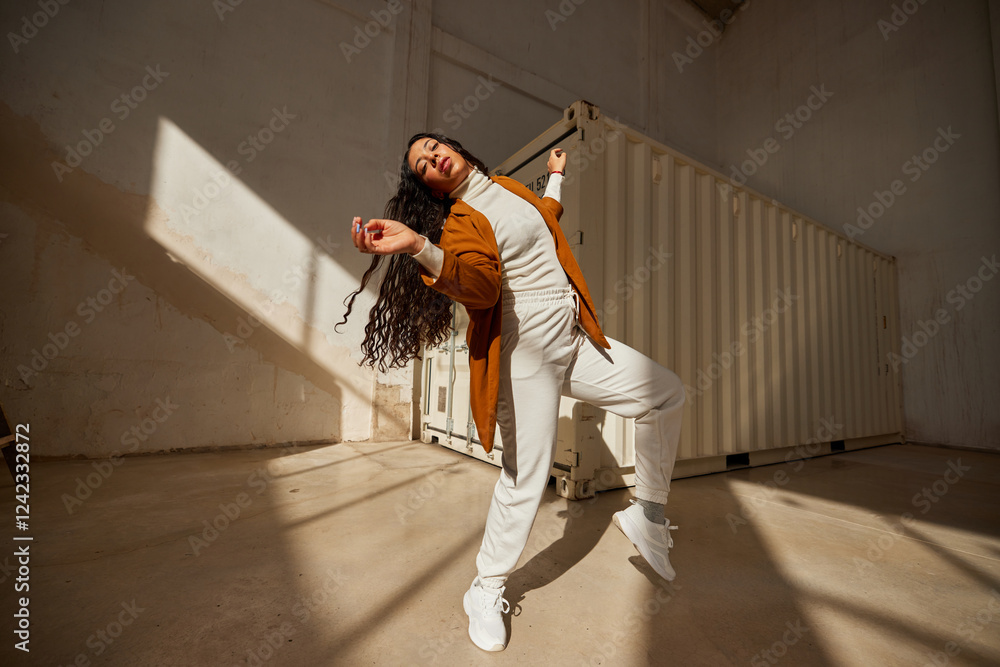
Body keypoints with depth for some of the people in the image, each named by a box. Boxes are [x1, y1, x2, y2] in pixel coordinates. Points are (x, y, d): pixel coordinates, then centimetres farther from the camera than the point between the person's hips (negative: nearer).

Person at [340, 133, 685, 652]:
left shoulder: (506, 188, 17)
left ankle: (647, 515, 24)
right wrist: (418, 245, -39)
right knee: (525, 476, -4)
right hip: (525, 352, -8)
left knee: (665, 394, 9)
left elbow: (546, 221, 35)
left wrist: (556, 177, 43)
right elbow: (481, 286, -26)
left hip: (572, 339, 8)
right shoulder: (460, 220, -7)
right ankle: (485, 591, 22)